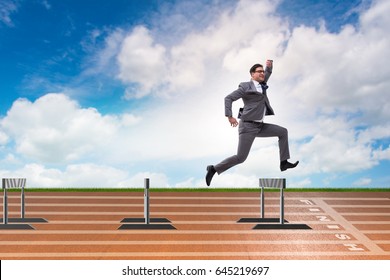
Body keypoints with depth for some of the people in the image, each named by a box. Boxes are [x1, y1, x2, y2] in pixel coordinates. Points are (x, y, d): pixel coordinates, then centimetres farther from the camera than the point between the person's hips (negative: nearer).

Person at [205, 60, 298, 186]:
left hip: (259, 126, 8)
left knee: (283, 132, 7)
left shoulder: (261, 84, 14)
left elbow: (267, 73, 32)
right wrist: (229, 116, -21)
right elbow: (228, 98, -10)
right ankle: (214, 169, 1)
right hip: (248, 126, -8)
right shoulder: (245, 87, -8)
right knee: (240, 158, -12)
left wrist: (269, 65, 8)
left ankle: (284, 163, 10)